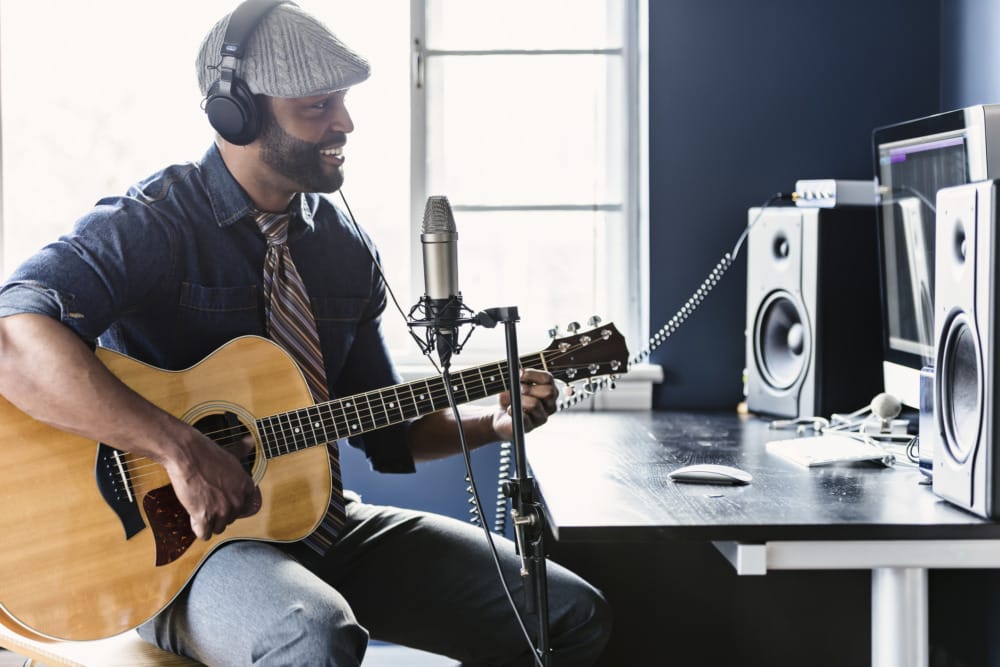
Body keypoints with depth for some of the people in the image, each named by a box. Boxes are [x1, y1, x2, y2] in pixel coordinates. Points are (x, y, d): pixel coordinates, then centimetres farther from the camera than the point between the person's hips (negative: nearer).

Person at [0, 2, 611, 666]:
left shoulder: (346, 246, 9)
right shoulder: (149, 225, -12)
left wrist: (494, 422, 0)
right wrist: (183, 449, -36)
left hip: (320, 519, 7)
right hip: (174, 538, -6)